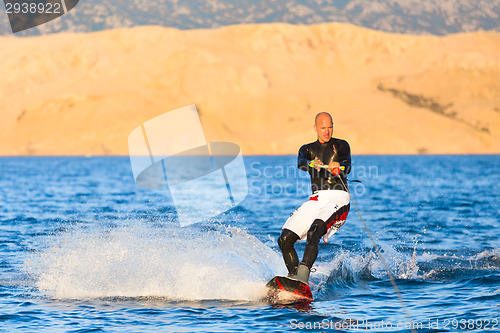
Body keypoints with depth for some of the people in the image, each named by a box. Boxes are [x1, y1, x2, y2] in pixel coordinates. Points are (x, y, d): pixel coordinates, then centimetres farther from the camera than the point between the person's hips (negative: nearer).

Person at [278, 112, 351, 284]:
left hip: (338, 198, -5)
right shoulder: (308, 149, 18)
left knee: (314, 232, -34)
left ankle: (303, 275, -46)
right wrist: (312, 163, -32)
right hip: (317, 199, 5)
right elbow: (301, 162, -6)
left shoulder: (341, 146, 10)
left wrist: (338, 167, -37)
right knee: (285, 239, -11)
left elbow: (347, 166, -10)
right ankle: (294, 277, -5)